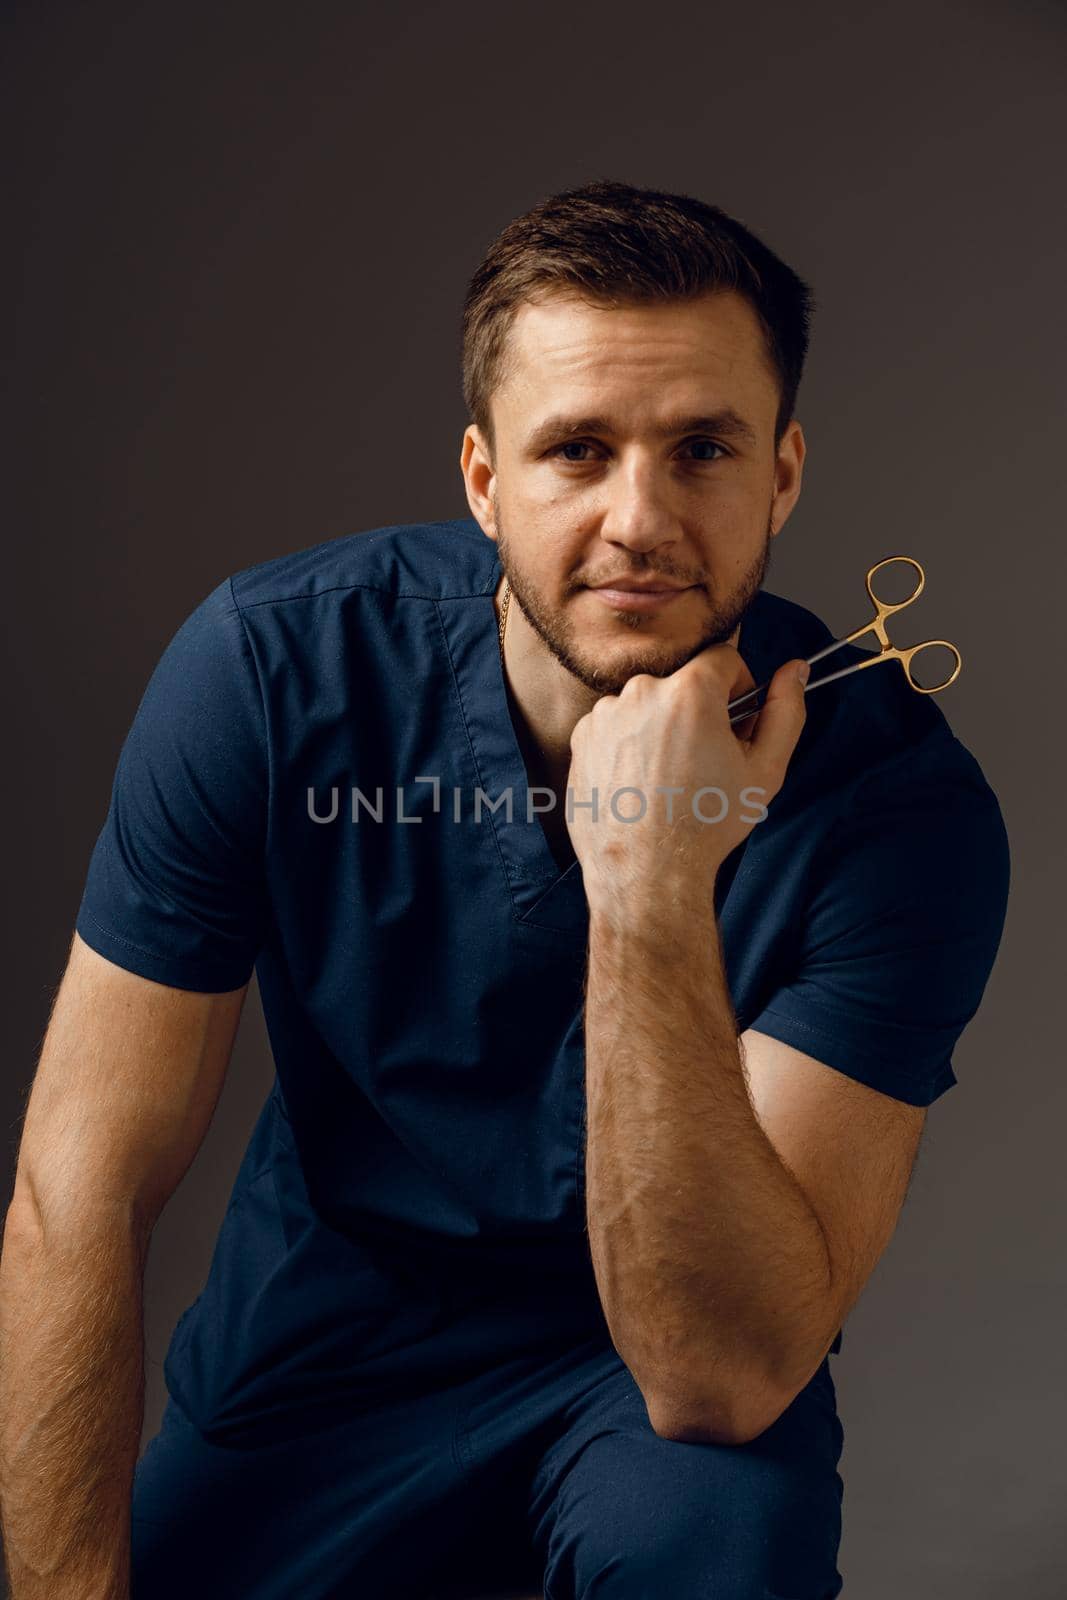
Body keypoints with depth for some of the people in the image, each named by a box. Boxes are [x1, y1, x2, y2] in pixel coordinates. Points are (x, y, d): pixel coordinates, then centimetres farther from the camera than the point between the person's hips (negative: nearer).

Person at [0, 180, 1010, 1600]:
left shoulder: (900, 800, -23)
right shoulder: (273, 665, -19)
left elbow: (719, 1379, -28)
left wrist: (652, 896, -39)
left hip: (664, 1368, -1)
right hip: (317, 1339, 2)